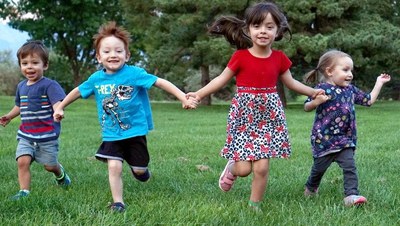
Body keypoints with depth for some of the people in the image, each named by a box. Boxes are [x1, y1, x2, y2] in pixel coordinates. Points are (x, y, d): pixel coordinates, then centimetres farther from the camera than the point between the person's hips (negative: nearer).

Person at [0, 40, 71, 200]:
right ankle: (24, 191, -6)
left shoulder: (49, 85, -14)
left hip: (47, 135, -5)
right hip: (26, 134, 5)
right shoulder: (21, 86, 8)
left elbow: (57, 104, -28)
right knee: (22, 161, -14)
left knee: (49, 165, 10)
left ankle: (60, 174, 44)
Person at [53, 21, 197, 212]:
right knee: (114, 166, -12)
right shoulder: (96, 78, -4)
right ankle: (117, 202, 2)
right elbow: (78, 91, 14)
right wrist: (60, 108, 22)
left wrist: (184, 98, -25)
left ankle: (139, 167, 44)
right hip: (111, 135, 2)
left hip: (135, 132, -2)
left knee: (139, 170, 8)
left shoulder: (134, 73, -15)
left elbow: (161, 82, -17)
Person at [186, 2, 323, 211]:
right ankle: (231, 166, 32)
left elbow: (290, 82, 16)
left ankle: (254, 205, 17)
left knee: (261, 167, -3)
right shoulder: (240, 56, -9)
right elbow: (222, 79, 0)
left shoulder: (279, 58, 0)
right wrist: (199, 94, -6)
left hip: (269, 116, 2)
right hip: (244, 115, -2)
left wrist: (312, 92, 13)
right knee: (243, 169, -5)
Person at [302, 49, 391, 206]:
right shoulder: (322, 89, -12)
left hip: (345, 139, 5)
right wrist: (315, 102, -32)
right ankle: (311, 188, 38)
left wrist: (379, 83, 17)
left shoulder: (351, 90, 8)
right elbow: (307, 108, -11)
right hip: (324, 138, -5)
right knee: (319, 167, 12)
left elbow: (369, 100, 18)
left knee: (350, 166, -9)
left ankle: (351, 195, -11)